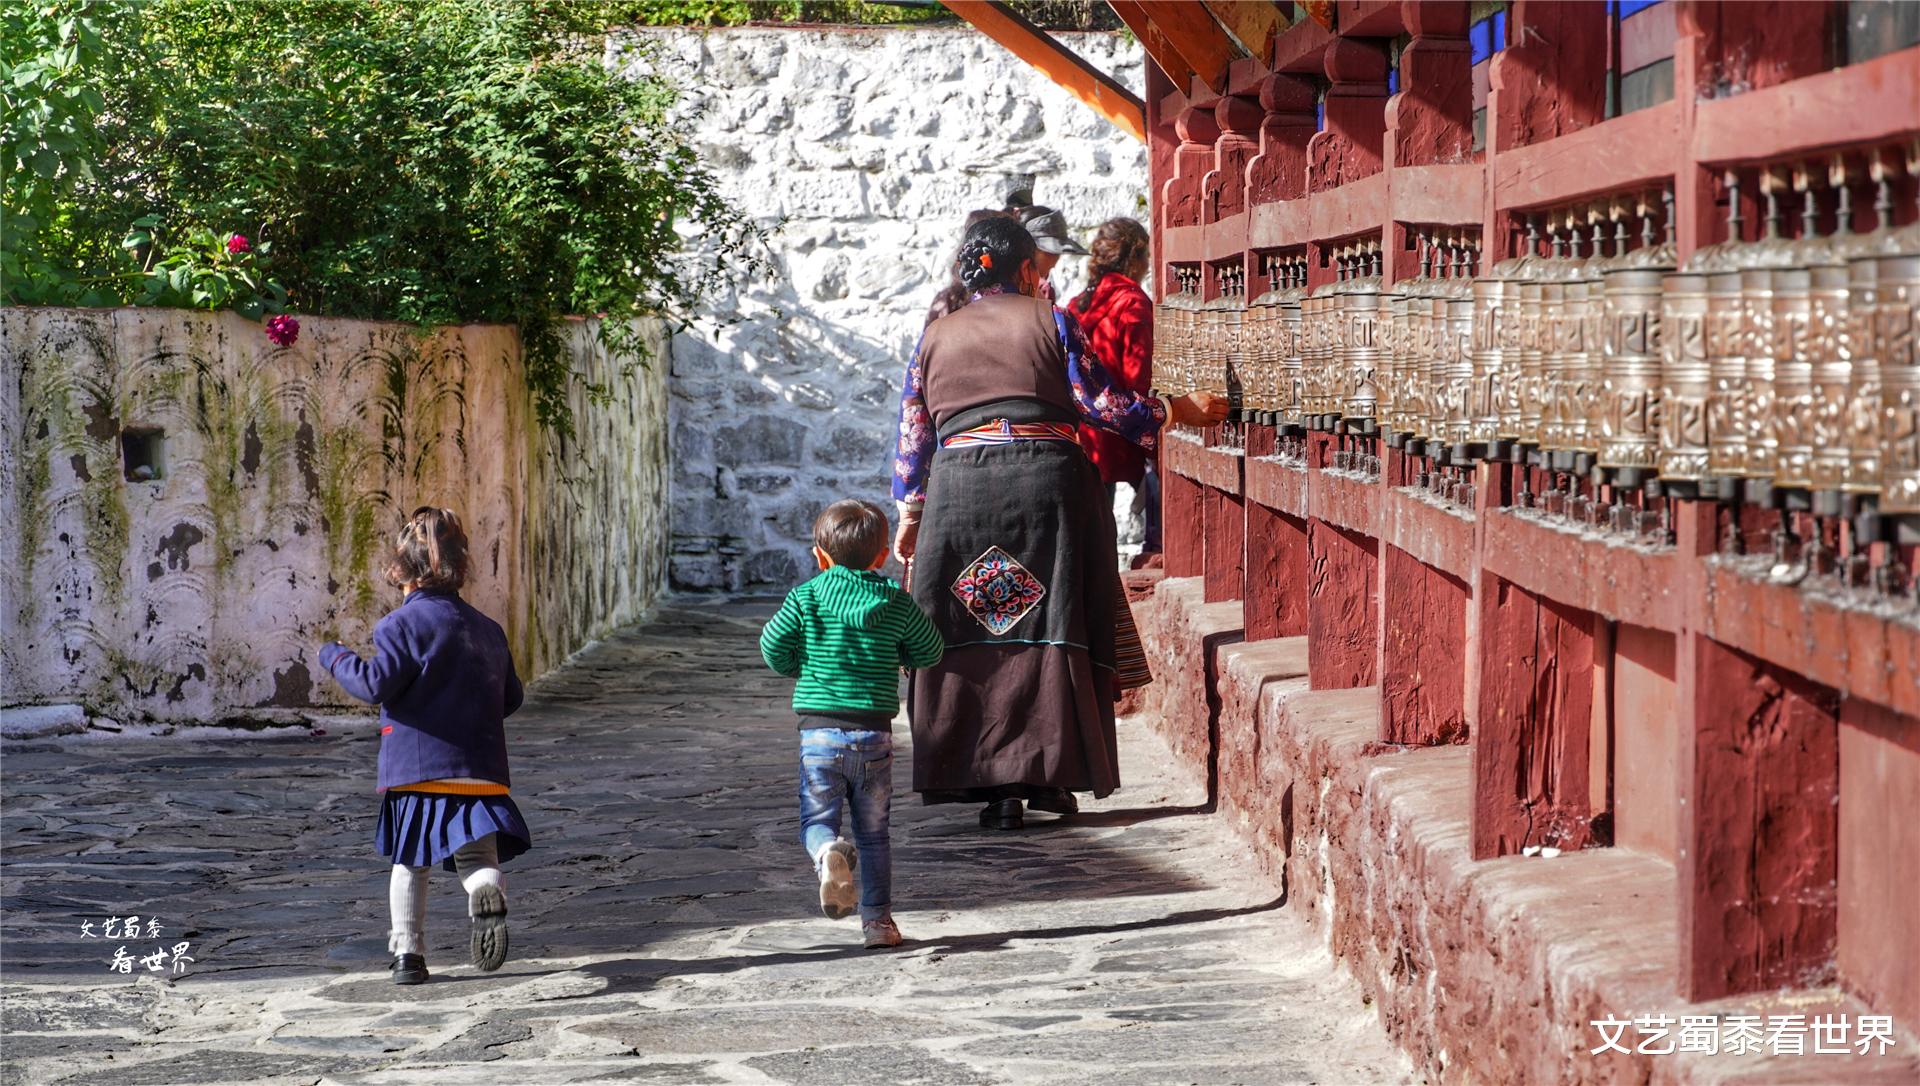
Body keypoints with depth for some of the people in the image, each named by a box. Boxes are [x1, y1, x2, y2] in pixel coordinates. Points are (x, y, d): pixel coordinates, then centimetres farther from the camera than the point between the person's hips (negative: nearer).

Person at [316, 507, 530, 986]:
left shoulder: (404, 624, -5)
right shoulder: (489, 629, 13)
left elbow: (377, 683, -15)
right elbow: (511, 697, 18)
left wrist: (337, 659, 2)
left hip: (416, 767, -3)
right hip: (481, 768, 3)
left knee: (409, 862, 11)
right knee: (477, 856, 2)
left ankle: (407, 952, 9)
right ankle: (487, 894, -32)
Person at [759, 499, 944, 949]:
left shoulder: (805, 597, -2)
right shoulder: (897, 603, 2)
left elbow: (773, 648, -1)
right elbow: (929, 651, 10)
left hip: (820, 730, -1)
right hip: (874, 731, 2)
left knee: (817, 819, 6)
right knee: (873, 831, 12)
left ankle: (829, 854, -28)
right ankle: (877, 919, 11)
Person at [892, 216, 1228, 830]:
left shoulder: (935, 337, 16)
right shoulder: (1051, 323, 8)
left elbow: (912, 435, 15)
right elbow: (1107, 406, 3)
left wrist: (911, 515, 21)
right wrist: (1182, 410, 17)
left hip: (958, 486, 2)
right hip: (1047, 479, -2)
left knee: (964, 638, 4)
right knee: (1047, 629, 3)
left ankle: (983, 779, 0)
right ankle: (1047, 773, 0)